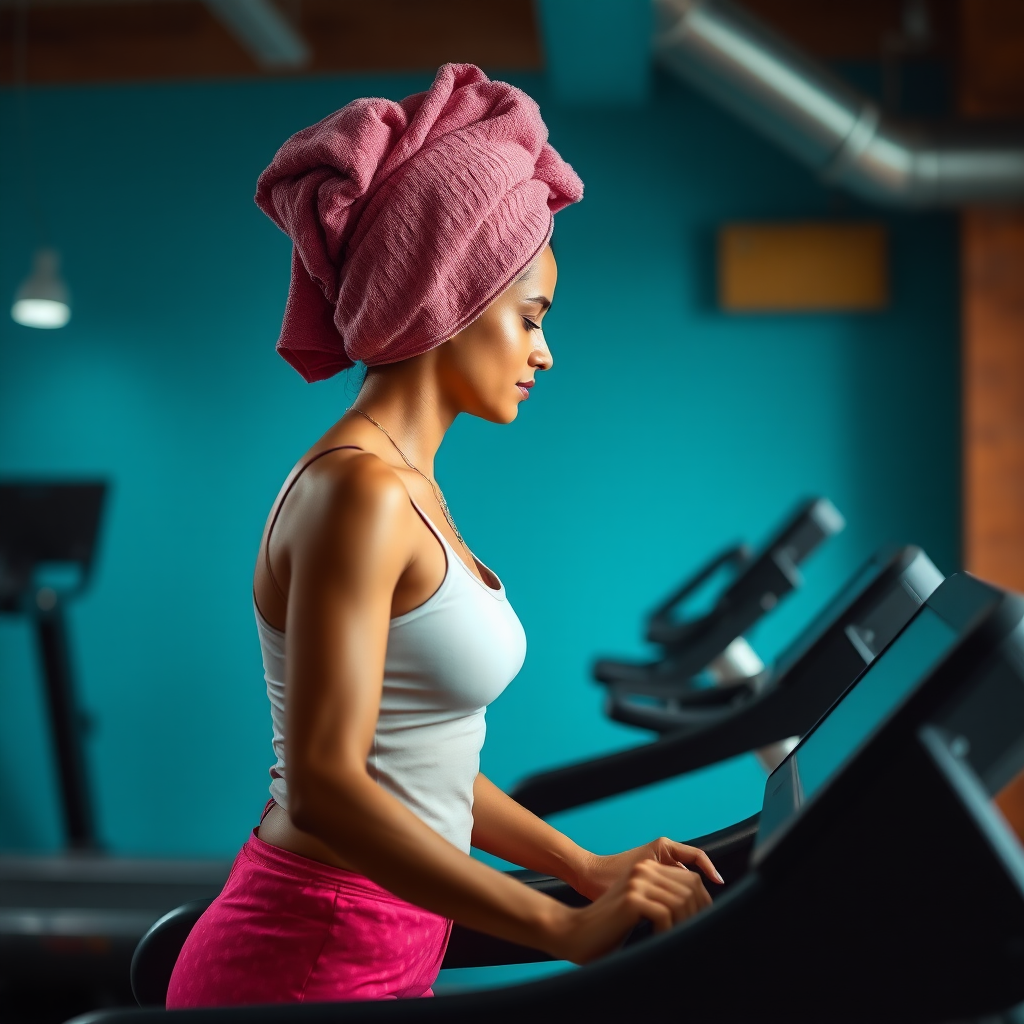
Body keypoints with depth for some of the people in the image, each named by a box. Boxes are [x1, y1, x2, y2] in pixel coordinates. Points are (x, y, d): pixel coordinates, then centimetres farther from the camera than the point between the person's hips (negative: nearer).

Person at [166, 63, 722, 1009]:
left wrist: (586, 868, 9)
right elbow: (323, 782, -26)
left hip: (377, 952, 8)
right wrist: (566, 929, -26)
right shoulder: (359, 494, -19)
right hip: (309, 973, -8)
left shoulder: (402, 482, 9)